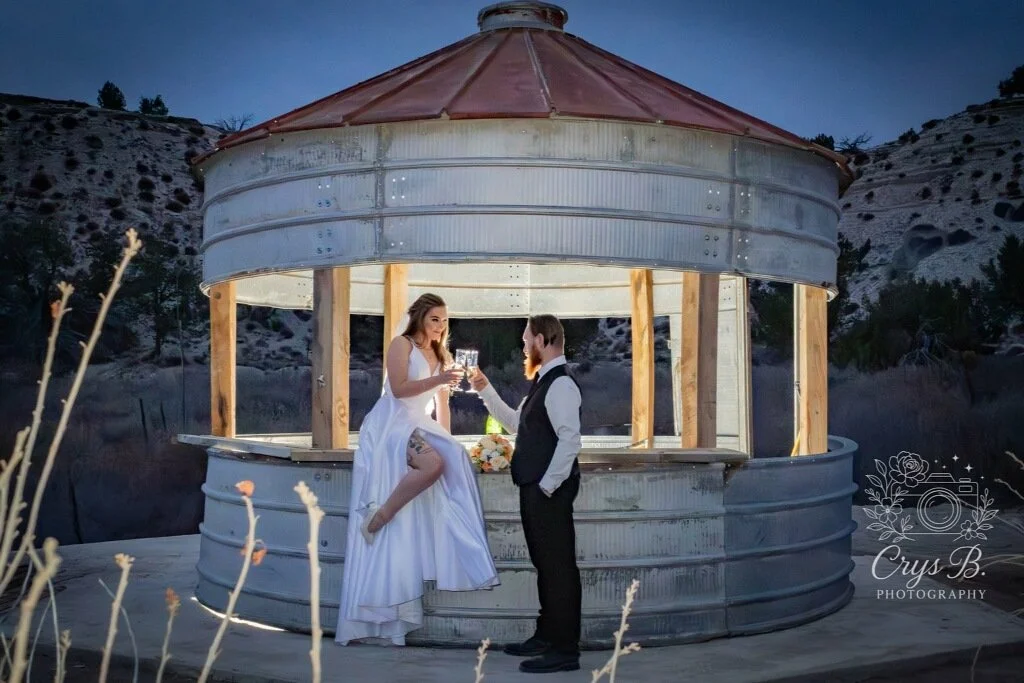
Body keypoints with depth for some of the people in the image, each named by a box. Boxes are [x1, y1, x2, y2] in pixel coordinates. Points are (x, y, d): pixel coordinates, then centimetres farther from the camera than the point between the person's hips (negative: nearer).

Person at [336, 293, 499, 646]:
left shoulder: (442, 357, 21)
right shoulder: (401, 345, 1)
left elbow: (442, 404, 23)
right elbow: (399, 388, -11)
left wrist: (446, 438, 17)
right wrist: (436, 380, -17)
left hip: (420, 428, 7)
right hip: (392, 424, -7)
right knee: (433, 463, -34)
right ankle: (378, 516, -22)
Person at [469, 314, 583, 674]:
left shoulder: (561, 383, -15)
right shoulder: (544, 383, 17)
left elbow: (570, 440, -23)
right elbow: (515, 423, 29)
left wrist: (547, 484, -22)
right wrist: (485, 391, 24)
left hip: (549, 490, -10)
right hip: (536, 487, 10)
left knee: (558, 565, -5)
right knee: (545, 563, 16)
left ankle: (565, 650, 1)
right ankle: (547, 637, 26)